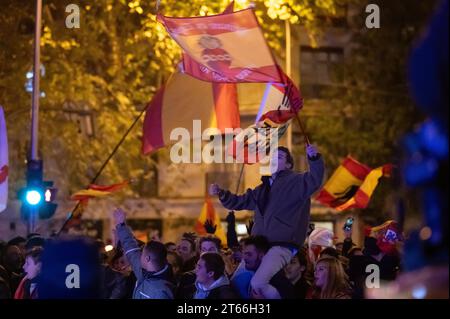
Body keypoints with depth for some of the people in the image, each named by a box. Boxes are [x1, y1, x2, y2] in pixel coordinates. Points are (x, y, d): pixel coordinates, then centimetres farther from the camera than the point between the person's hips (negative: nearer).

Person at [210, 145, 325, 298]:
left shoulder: (296, 182, 0)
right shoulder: (263, 188, 23)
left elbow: (314, 180, -20)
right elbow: (239, 202, 31)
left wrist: (314, 158, -37)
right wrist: (220, 193, 16)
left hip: (282, 245, -9)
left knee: (258, 283, -28)